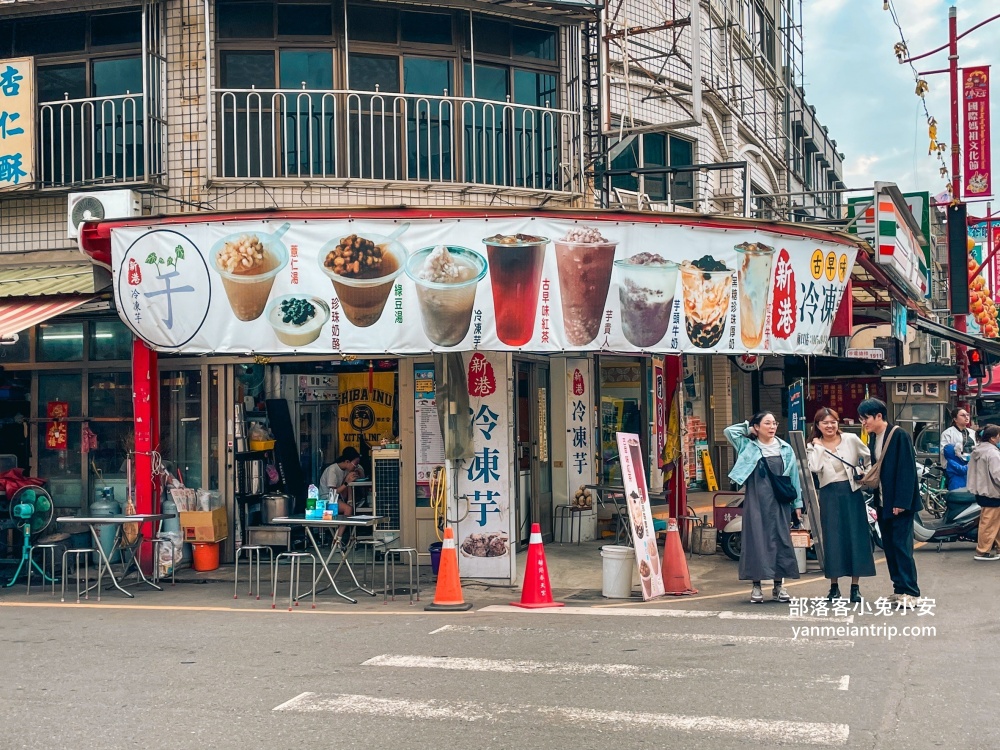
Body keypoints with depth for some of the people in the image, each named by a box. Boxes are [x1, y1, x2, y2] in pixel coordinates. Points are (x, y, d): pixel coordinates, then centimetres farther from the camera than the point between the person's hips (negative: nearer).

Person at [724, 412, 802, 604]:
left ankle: (779, 586, 12)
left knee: (780, 540, 3)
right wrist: (749, 428, 5)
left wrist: (797, 503, 7)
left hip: (779, 502, 2)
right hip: (756, 501, -2)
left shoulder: (785, 449, 9)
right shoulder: (748, 446, 4)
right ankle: (756, 586, 2)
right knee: (756, 540, -2)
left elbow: (793, 475, 9)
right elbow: (729, 431, -6)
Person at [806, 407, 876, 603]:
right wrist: (819, 447, -11)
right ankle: (834, 586, 11)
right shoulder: (814, 447, 2)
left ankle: (855, 586, 7)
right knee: (832, 539, 2)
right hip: (829, 496, 1)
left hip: (852, 492, 0)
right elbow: (814, 468, -16)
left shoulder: (851, 439, 0)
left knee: (856, 537, 0)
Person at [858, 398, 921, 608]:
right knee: (889, 546, 10)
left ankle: (910, 591, -2)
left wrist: (901, 502, -18)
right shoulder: (872, 439, 10)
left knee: (901, 545, -7)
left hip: (900, 503, -8)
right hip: (883, 503, 8)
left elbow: (907, 470, -15)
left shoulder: (899, 436, -12)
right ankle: (899, 588, 17)